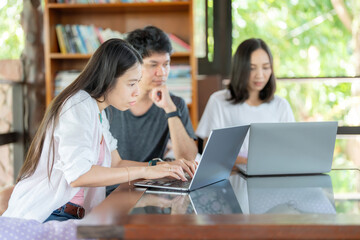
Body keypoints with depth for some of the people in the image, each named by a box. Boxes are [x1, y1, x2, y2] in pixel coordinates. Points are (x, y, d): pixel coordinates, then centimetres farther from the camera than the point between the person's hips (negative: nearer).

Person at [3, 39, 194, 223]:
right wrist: (143, 171, -20)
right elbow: (78, 175, -25)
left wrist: (165, 167, 4)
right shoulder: (78, 105, -14)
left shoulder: (98, 114, 16)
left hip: (72, 216, 9)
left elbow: (116, 164, 18)